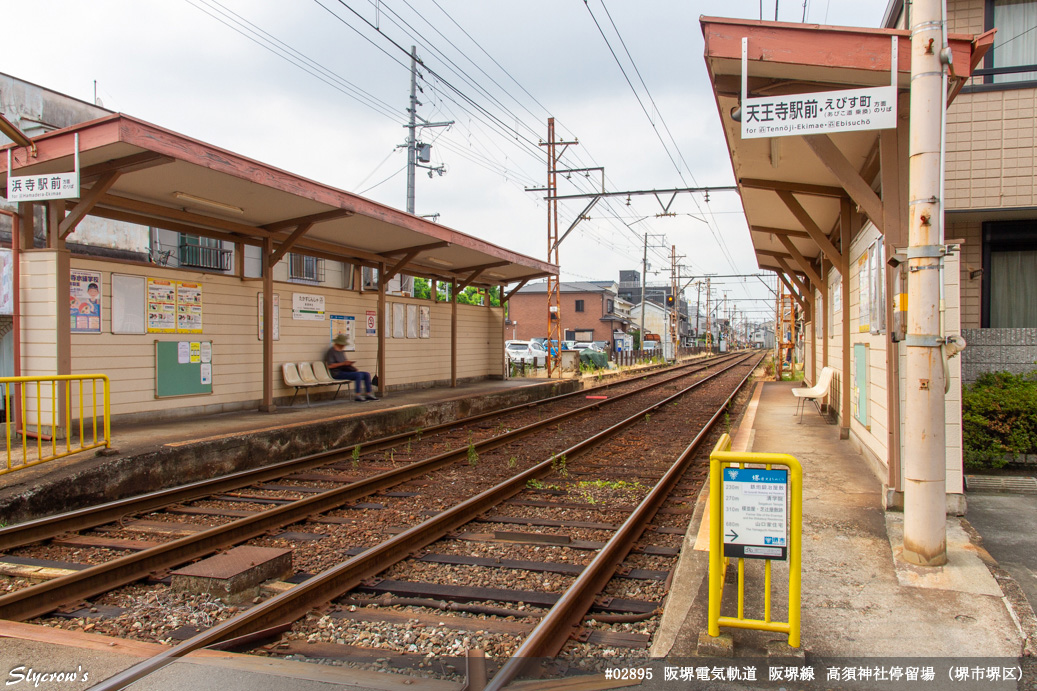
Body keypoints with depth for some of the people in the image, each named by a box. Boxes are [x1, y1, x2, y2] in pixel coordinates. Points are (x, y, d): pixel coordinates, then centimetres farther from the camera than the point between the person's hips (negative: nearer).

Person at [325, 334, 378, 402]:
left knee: (367, 374, -3)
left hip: (345, 371, 9)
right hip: (337, 373, -9)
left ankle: (368, 394, -6)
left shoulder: (342, 351, 19)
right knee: (358, 374, -29)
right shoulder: (331, 351, -7)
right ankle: (358, 395, -30)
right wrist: (343, 363, -22)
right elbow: (329, 366, -18)